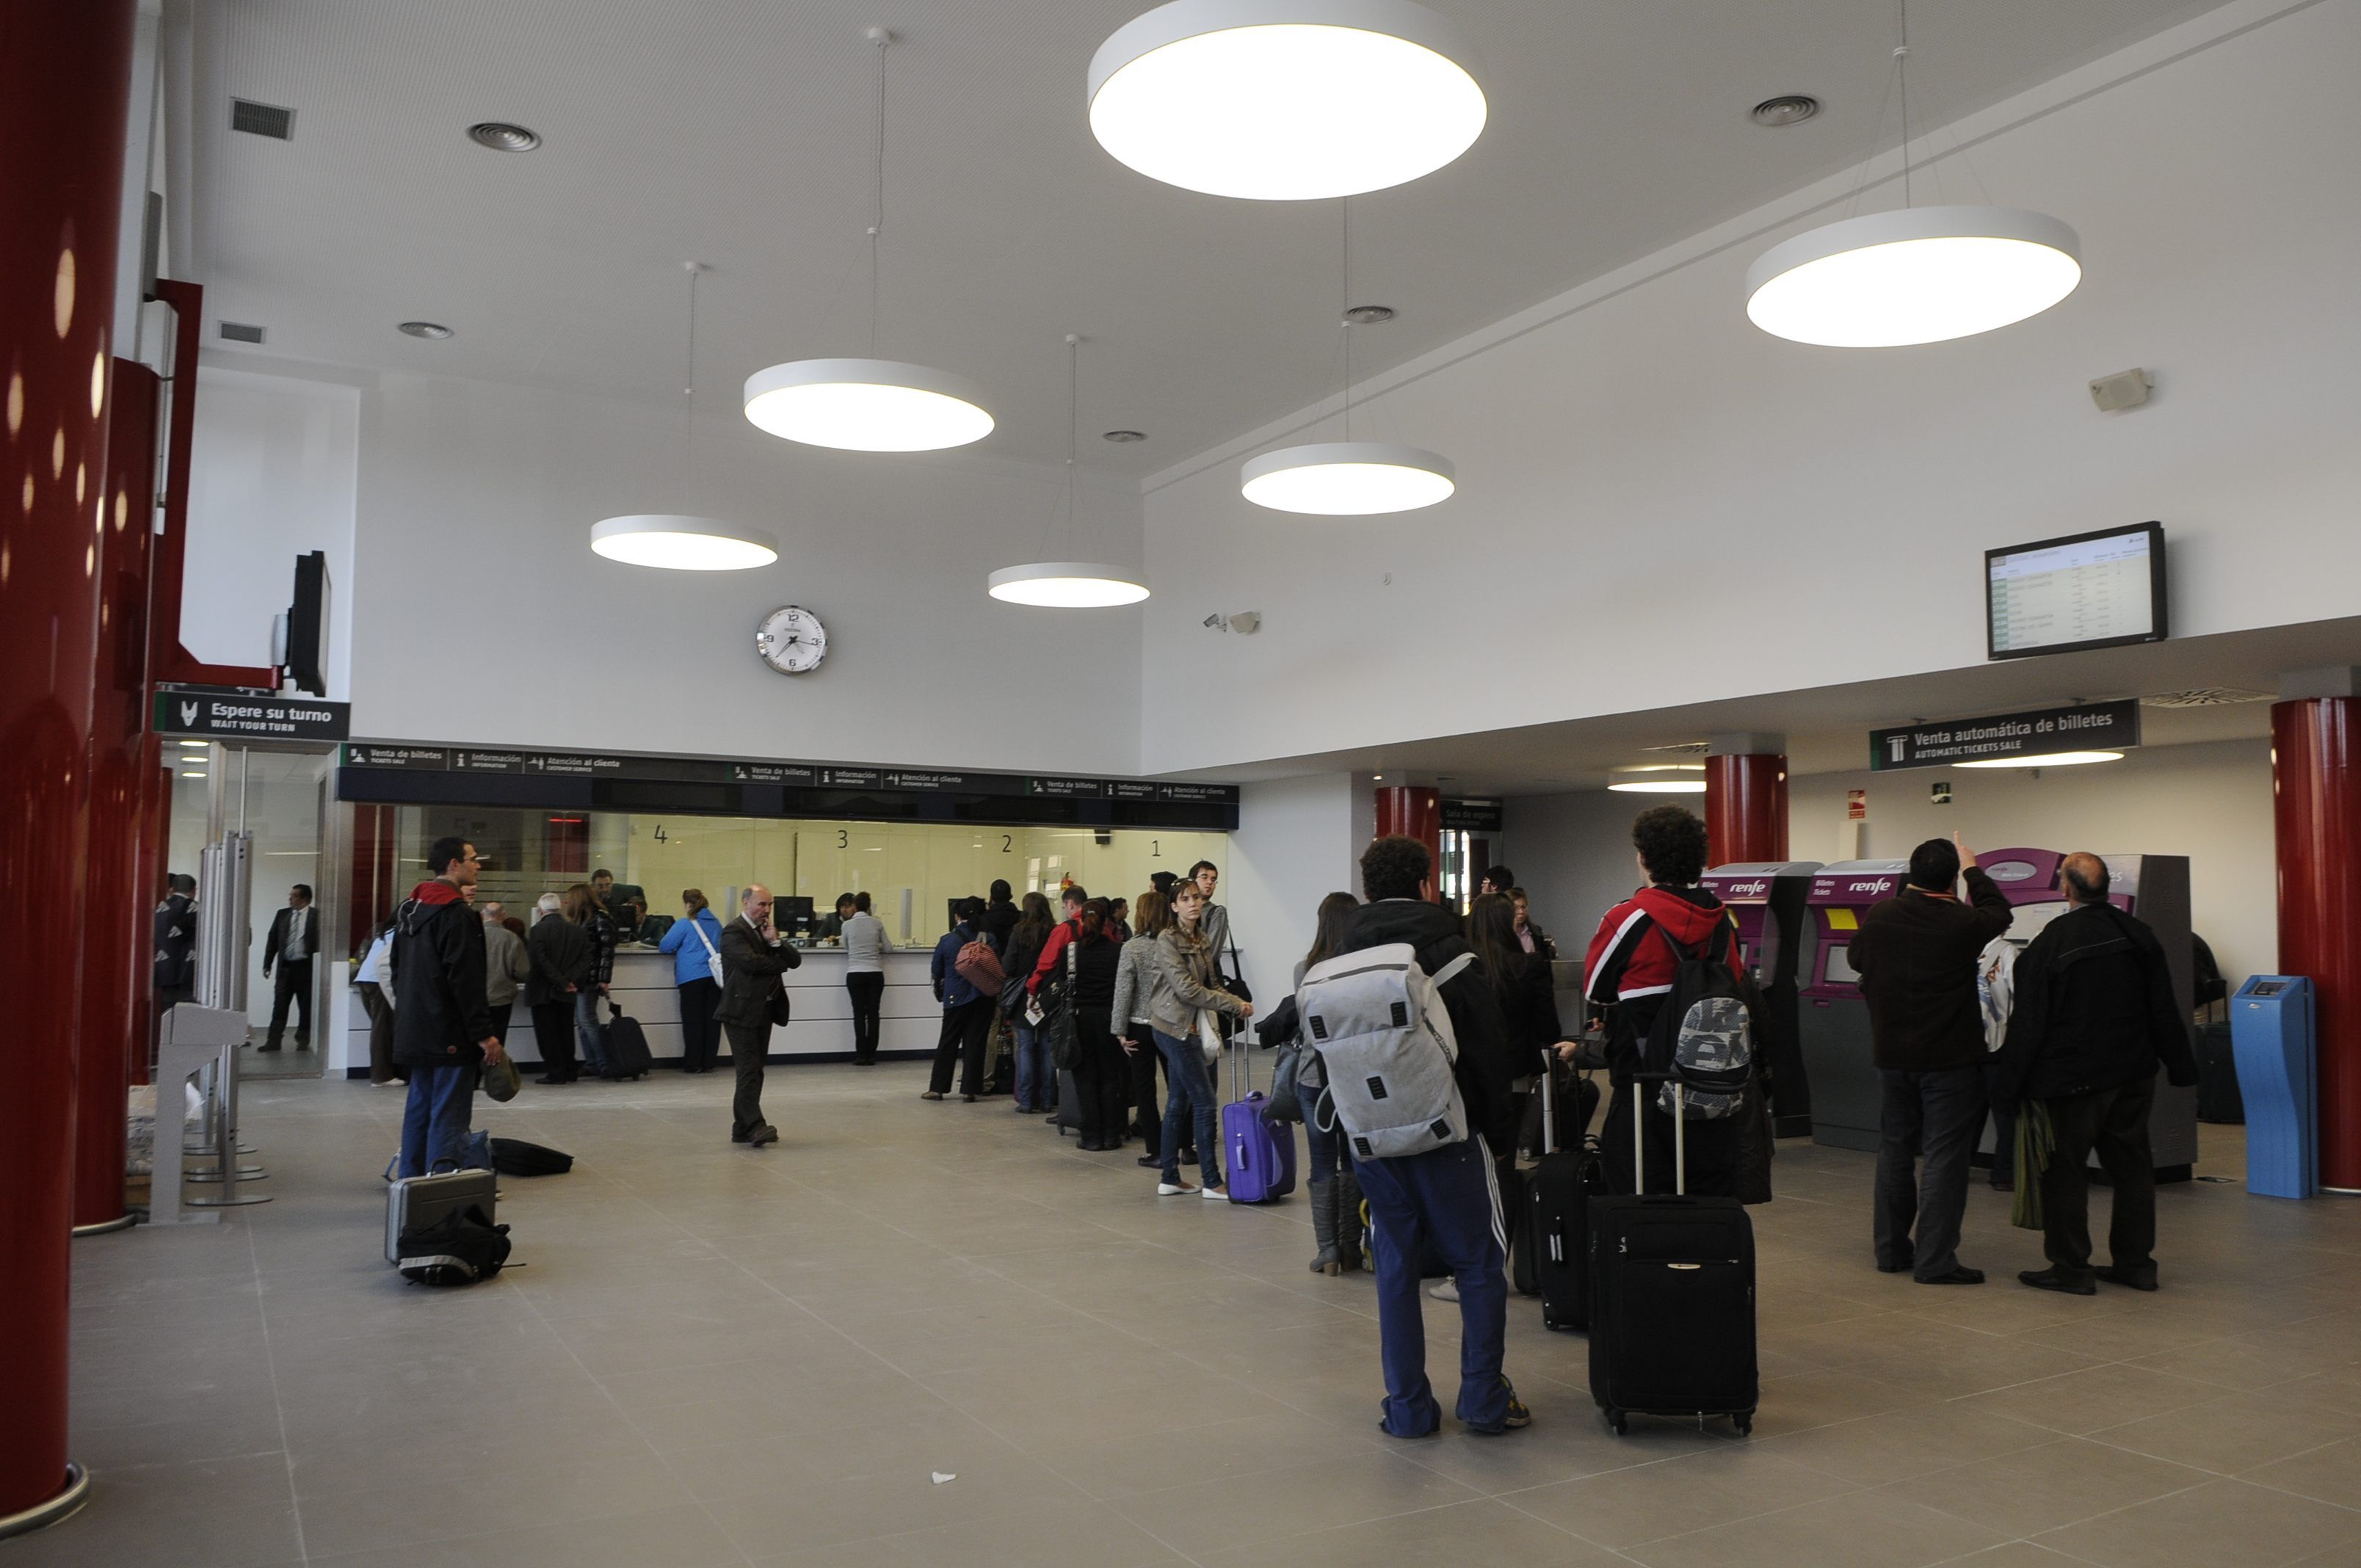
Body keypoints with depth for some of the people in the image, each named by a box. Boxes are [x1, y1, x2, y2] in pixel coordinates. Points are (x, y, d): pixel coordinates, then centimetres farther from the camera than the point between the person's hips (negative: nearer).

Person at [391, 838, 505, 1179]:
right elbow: (465, 980, -21)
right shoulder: (455, 913, -17)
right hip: (450, 1034, -9)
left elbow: (397, 969, 21)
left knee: (420, 1106, 17)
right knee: (448, 1114, -6)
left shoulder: (408, 908, 13)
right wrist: (483, 1033, -19)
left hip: (414, 1031, 9)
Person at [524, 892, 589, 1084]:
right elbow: (587, 958, -3)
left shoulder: (537, 930, -10)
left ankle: (555, 1072, 1)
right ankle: (569, 1070, 18)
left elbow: (539, 960, -18)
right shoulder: (578, 931, 4)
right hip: (567, 994, 5)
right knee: (566, 1030, 15)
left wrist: (561, 982, -15)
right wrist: (571, 980, -9)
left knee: (547, 1031, 2)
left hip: (542, 991, -4)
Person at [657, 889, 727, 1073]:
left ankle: (693, 1063, 4)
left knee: (692, 1021, 2)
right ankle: (708, 1063, 9)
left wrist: (680, 948, 16)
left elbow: (665, 946, -5)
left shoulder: (684, 924, -7)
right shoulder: (716, 923, 10)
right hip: (714, 975, 5)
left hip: (692, 977, -5)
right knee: (711, 1020, 6)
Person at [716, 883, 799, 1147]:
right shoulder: (734, 932, -9)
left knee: (753, 1071, 9)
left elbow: (795, 960, 8)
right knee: (749, 1071, -13)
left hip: (764, 1012, 8)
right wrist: (781, 963, -6)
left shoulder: (768, 930, 16)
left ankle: (742, 1129, 13)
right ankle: (755, 1126, -18)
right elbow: (751, 961, -24)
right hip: (742, 1013, -8)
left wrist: (776, 942, -10)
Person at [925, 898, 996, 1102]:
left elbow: (937, 970, 8)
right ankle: (969, 1090, 2)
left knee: (948, 1042, 10)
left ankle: (937, 1087, 13)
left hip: (955, 998, 0)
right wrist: (997, 996, 13)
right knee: (975, 1043, 4)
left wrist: (939, 991, 26)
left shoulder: (947, 940, -3)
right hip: (983, 998, 0)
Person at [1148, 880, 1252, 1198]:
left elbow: (1212, 984, 13)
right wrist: (1233, 1004, -17)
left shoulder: (1201, 940, 10)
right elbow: (1187, 989, -20)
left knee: (1179, 1101, 12)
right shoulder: (1168, 941, -14)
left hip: (1190, 1027, 8)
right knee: (1204, 1101, -5)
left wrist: (1238, 1006, -4)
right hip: (1174, 1026, -8)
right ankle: (1212, 1181, 2)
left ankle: (1169, 1179, 19)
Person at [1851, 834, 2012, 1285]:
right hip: (1950, 1061, -5)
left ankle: (1891, 1249, 23)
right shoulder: (1963, 923, -15)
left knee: (1894, 1152, 15)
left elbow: (1856, 959, 15)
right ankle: (1934, 1260, -1)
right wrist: (1972, 868, 23)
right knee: (1944, 1158, -1)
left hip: (1891, 1057, 5)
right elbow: (1998, 912, 9)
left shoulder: (1878, 915, -3)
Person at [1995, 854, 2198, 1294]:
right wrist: (2180, 1067, 16)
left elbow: (2029, 1022, -12)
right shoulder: (2139, 935, 2)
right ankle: (2135, 1262, 20)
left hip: (2071, 1078, -6)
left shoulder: (2049, 943, -15)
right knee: (2131, 1165, 13)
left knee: (2065, 1171, 2)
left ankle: (2071, 1267, 6)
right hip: (2133, 1075, 6)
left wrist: (2011, 1082, -6)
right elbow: (2164, 1010, 8)